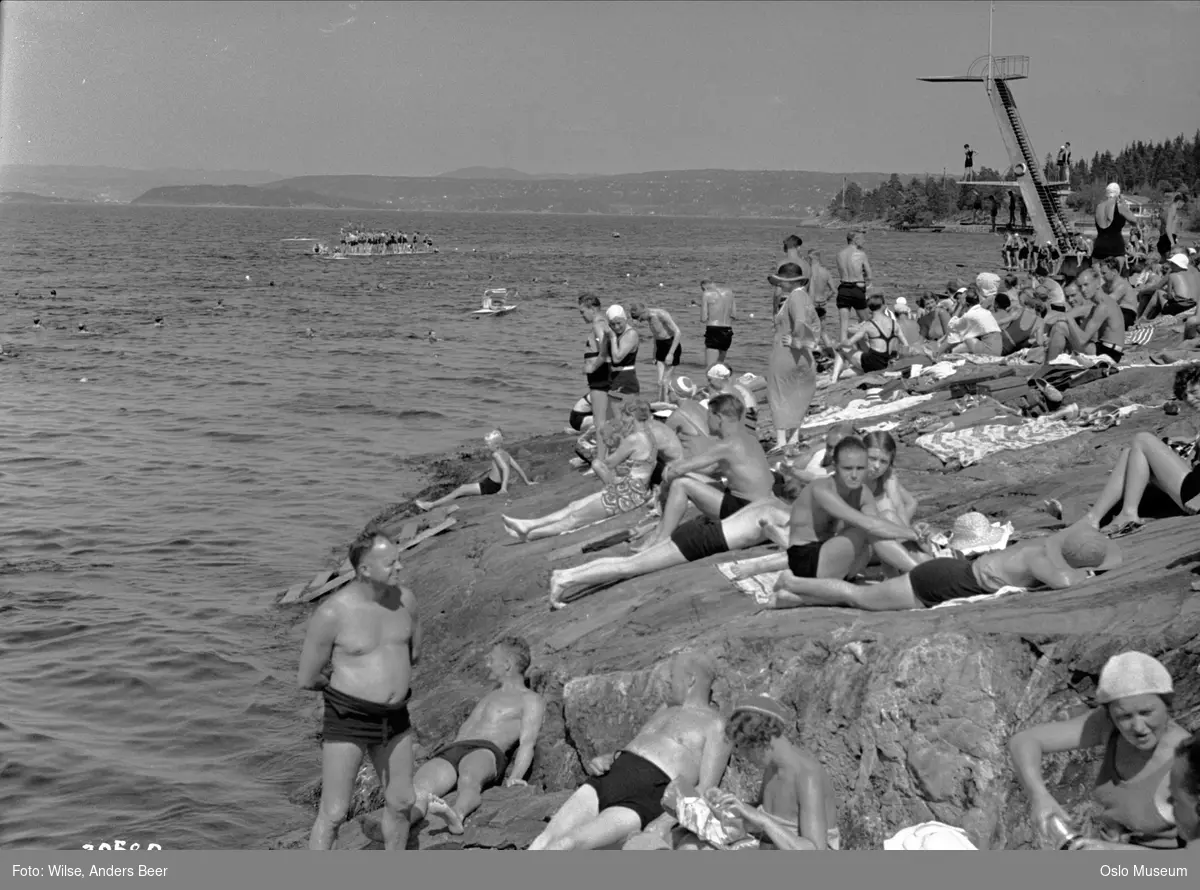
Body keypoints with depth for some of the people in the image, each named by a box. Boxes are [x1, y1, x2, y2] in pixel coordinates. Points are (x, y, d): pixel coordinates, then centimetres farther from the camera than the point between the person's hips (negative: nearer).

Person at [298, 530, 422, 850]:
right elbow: (306, 679, -10)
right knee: (333, 813, -2)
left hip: (395, 718, 6)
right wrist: (346, 684, 4)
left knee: (401, 802, 17)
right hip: (347, 721, -6)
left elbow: (414, 653, 16)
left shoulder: (404, 599, -3)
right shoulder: (332, 613, -19)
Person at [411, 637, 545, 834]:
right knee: (419, 790, -31)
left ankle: (456, 816, -75)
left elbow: (527, 743, 1)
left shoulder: (531, 700, 16)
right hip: (448, 752, 4)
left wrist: (513, 778, -17)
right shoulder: (490, 696, 41)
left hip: (485, 752, -4)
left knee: (468, 780, -43)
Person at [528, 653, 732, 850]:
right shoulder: (666, 710, 31)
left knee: (567, 845, -26)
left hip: (648, 797, -7)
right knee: (546, 840, -15)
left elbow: (705, 790, -4)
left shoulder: (715, 725, 6)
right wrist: (603, 760, 8)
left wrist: (666, 820, -18)